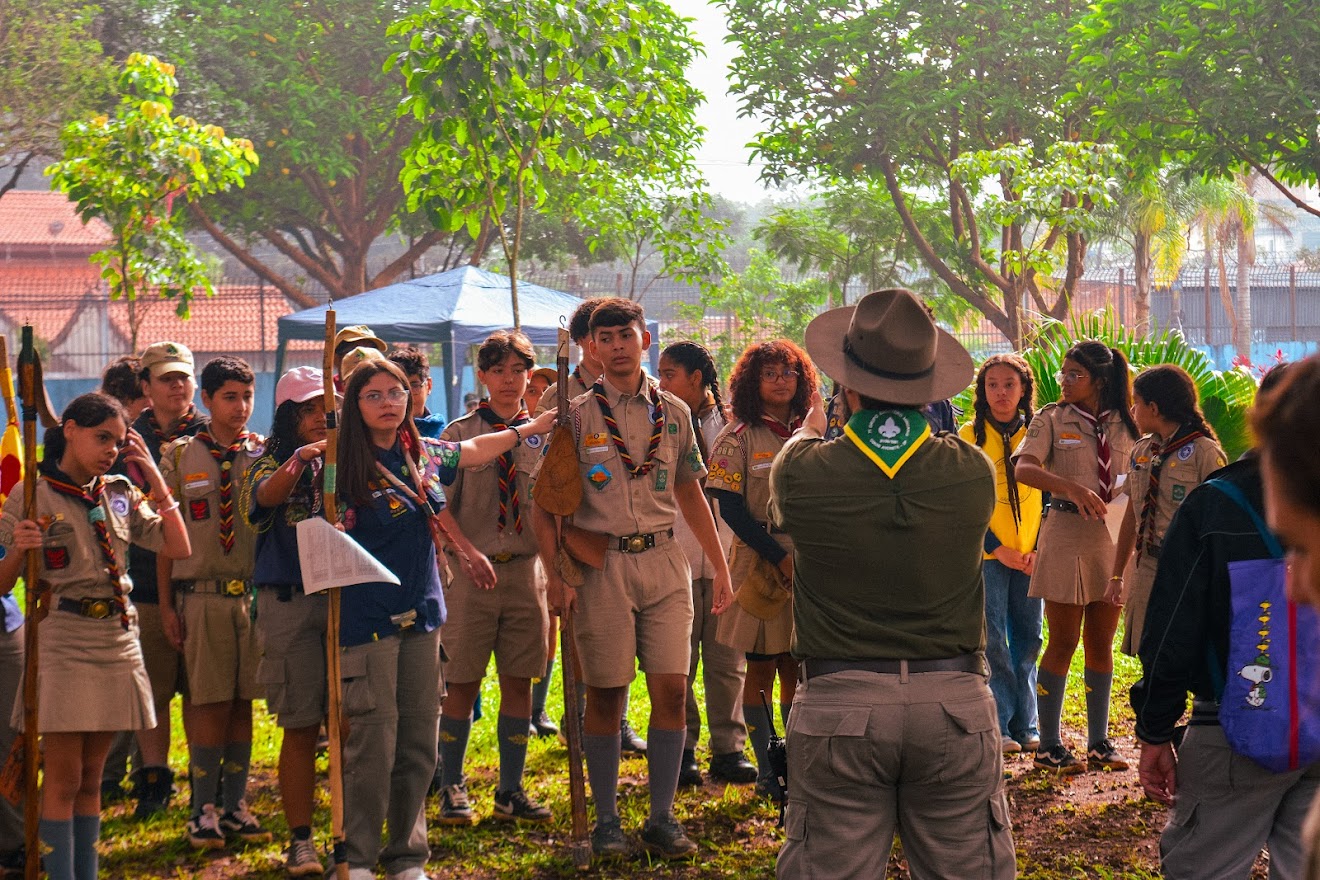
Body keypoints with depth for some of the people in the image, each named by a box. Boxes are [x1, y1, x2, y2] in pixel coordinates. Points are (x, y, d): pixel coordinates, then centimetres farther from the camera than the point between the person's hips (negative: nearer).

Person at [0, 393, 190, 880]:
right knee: (63, 780, -4)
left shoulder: (120, 494, 9)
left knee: (91, 778, 10)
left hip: (116, 643, 5)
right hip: (61, 644, -5)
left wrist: (153, 475, 3)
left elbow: (177, 547, 5)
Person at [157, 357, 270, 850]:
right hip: (201, 595, -2)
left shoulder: (266, 454, 7)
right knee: (209, 702, -2)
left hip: (254, 594, 2)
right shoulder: (179, 457, 4)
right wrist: (166, 606, 1)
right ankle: (204, 809, 7)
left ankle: (235, 805, 15)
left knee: (243, 702, 6)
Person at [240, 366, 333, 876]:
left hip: (345, 599, 2)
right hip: (290, 603, -2)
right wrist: (302, 458, -34)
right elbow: (264, 497, -20)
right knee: (300, 728, 1)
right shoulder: (271, 463, 4)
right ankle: (300, 839, 10)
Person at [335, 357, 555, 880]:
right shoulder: (346, 465, -8)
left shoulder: (425, 455, 9)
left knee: (419, 744, 7)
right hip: (368, 618, -6)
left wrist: (529, 429, 36)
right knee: (372, 744, -7)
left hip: (421, 616, 6)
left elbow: (475, 451, 30)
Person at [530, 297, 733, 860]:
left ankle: (661, 817, 8)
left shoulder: (673, 413, 9)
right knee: (605, 696, 2)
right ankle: (606, 819, 13)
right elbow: (546, 502, -1)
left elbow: (690, 494, 17)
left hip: (664, 561, 2)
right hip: (601, 564, -2)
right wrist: (554, 574, -11)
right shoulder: (576, 417, -1)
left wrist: (720, 566, 15)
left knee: (671, 688, -3)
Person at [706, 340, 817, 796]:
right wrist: (778, 556, -14)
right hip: (759, 565, -4)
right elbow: (731, 509, -9)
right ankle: (767, 771, 6)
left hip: (808, 565, 4)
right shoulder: (737, 439, -3)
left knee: (798, 670, 7)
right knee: (760, 672, 2)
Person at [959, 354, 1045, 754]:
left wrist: (1040, 549, -2)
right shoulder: (970, 435, 1)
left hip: (1029, 556, 3)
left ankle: (1026, 725, 13)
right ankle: (998, 725, 0)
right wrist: (999, 549, -9)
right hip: (988, 554, -3)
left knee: (1027, 640, 6)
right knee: (992, 641, -5)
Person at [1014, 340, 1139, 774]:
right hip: (1066, 534, -3)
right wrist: (1073, 488, -32)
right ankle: (1049, 745, 5)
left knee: (1101, 644, 8)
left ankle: (1099, 741, 17)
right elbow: (1023, 468, -17)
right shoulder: (1051, 419, -1)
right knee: (1063, 642, -1)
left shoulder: (1124, 424, 8)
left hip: (1113, 537, 3)